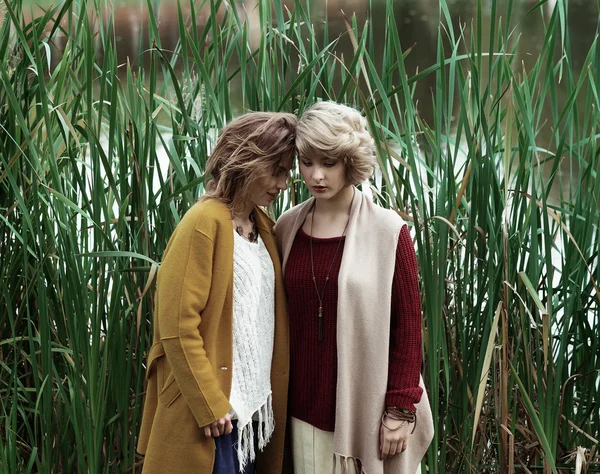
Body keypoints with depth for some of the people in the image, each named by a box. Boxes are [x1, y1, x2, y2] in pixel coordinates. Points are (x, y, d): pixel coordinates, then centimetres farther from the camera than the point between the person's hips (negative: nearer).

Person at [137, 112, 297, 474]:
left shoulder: (263, 226, 11)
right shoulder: (205, 223, -13)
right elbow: (178, 326, -17)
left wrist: (274, 398, 10)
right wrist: (210, 405, -16)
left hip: (254, 406, 8)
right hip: (213, 412, -7)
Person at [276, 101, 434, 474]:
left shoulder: (388, 232, -7)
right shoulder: (288, 229, 5)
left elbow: (408, 326, -6)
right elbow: (281, 319, 11)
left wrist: (400, 410, -10)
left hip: (368, 408, -3)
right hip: (307, 408, 3)